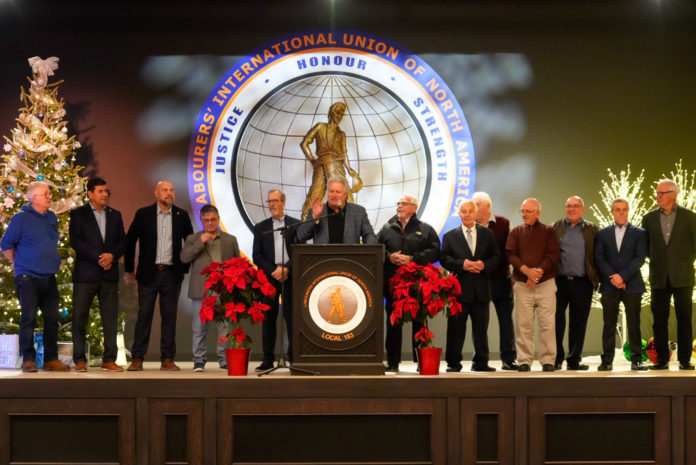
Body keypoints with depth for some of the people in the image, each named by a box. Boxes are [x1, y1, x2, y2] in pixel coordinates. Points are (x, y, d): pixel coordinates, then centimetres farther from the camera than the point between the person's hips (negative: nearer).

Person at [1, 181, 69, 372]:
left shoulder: (52, 218, 13)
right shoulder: (21, 217, -6)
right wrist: (18, 263, 1)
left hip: (49, 278, 6)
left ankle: (51, 359, 13)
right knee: (29, 319, -4)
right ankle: (28, 360, 3)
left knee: (52, 319, 6)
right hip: (28, 278, -6)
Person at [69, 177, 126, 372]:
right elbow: (75, 241, -6)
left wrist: (111, 255, -9)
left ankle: (109, 360, 6)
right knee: (80, 318, -2)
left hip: (109, 274, 3)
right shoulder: (78, 214, 4)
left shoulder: (115, 215, 16)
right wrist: (98, 258, -13)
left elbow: (122, 241, 11)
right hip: (85, 273, -3)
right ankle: (80, 360, 4)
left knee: (110, 318, 2)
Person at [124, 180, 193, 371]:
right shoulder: (143, 214, 1)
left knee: (170, 316, 3)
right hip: (149, 273, -2)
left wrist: (185, 267, 8)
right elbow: (130, 241, 5)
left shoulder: (182, 216, 5)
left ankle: (167, 359, 8)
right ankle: (137, 358, 4)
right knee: (144, 315, 0)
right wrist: (129, 269, 4)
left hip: (172, 274, 2)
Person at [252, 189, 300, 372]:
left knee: (292, 317, -1)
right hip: (268, 277, 1)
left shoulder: (296, 224, 8)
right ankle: (268, 359, 5)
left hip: (290, 276, -1)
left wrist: (286, 269, -11)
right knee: (268, 318, 2)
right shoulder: (261, 227, 12)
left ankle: (294, 357, 4)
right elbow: (257, 256, 5)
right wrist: (272, 271, -8)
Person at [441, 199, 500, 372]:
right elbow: (444, 258, -1)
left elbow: (496, 257, 8)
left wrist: (484, 265, -12)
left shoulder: (488, 234, 11)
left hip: (481, 289, 2)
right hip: (459, 288, -2)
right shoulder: (450, 236, 7)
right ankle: (453, 363, 7)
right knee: (456, 328, 0)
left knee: (481, 328, 8)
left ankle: (481, 362, 16)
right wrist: (462, 264, -16)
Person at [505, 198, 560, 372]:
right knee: (523, 324, -2)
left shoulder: (549, 232, 9)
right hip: (522, 285, 1)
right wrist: (527, 271, -14)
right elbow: (510, 254, 0)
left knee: (548, 324, -5)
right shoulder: (516, 232, 13)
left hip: (546, 284, -1)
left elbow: (553, 256, 0)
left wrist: (538, 272, -13)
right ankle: (524, 361, 3)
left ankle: (548, 361, 0)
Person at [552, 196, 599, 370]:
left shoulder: (591, 229, 10)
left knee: (578, 323, 5)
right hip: (559, 281, 0)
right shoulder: (555, 227, 9)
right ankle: (556, 359, 8)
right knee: (556, 321, -1)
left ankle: (574, 360, 14)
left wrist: (596, 277, -3)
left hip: (582, 283, 1)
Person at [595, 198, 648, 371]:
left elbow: (640, 258, -3)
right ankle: (607, 361, 5)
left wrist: (623, 276, -13)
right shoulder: (603, 233, 11)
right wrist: (612, 278, -11)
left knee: (634, 324, 0)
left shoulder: (639, 233, 7)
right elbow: (599, 259, 3)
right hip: (609, 286, 1)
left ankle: (636, 360, 5)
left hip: (632, 285, -1)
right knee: (609, 325, 2)